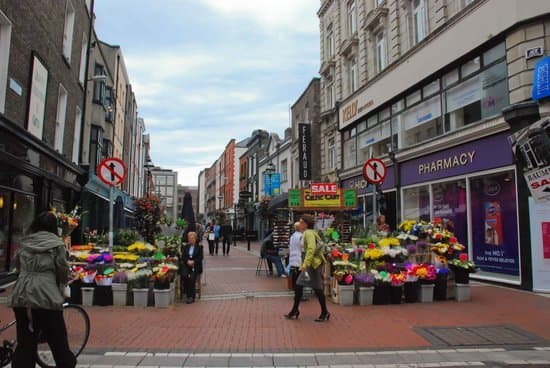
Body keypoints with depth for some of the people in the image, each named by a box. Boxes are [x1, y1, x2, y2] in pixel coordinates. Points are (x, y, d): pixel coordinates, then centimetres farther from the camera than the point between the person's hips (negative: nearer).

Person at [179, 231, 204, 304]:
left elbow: (200, 257, 0)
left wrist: (193, 261, -14)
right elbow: (183, 257, 9)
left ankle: (191, 296, -22)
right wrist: (188, 261, -11)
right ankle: (186, 292, -14)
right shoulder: (185, 246, 17)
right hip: (186, 264, 2)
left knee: (192, 277, -28)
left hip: (195, 265, -2)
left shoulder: (199, 247, 9)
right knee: (184, 275, -29)